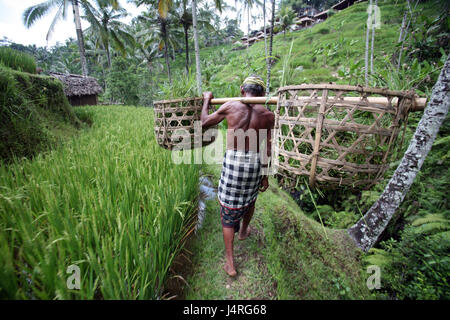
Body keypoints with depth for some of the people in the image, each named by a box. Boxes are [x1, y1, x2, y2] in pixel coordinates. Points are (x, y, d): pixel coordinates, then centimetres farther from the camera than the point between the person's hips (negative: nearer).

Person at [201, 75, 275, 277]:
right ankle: (243, 231, 56)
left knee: (228, 209, 10)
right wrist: (265, 173, 10)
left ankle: (230, 263, 17)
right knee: (250, 198, 30)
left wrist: (207, 100, 23)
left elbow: (205, 122, 7)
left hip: (232, 160, -2)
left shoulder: (230, 106, -3)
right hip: (255, 162, 2)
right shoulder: (268, 115, 0)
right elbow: (267, 149, 0)